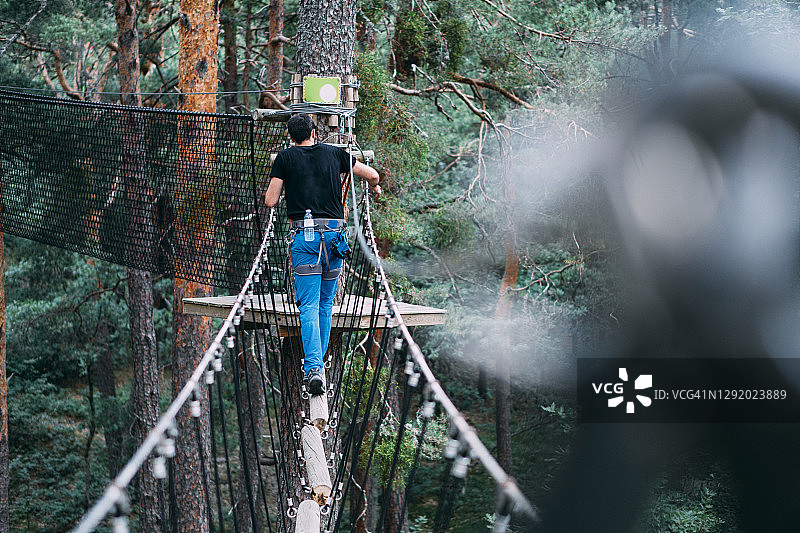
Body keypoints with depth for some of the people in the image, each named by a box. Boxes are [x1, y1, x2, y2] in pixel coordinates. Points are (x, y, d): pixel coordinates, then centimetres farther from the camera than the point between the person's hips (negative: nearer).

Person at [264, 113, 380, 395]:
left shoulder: (285, 157, 4)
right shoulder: (334, 153, 11)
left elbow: (270, 201, 0)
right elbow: (372, 174, 16)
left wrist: (278, 184, 22)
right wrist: (374, 188, 39)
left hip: (304, 234, -2)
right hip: (334, 232, 2)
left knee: (309, 305, -6)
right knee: (326, 303, 16)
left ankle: (313, 368, -21)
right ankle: (317, 360, 23)